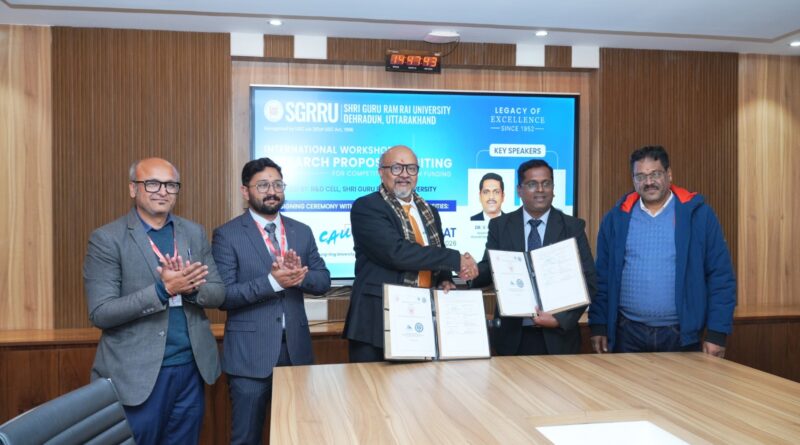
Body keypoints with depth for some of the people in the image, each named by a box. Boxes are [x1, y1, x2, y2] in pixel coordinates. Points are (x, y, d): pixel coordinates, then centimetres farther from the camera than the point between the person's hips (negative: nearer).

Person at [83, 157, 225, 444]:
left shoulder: (195, 233, 5)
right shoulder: (107, 239, -8)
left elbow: (218, 294, 4)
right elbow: (100, 313, -13)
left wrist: (189, 287, -18)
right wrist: (163, 290, -24)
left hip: (191, 368, 4)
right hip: (137, 373, -4)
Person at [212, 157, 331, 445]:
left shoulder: (302, 231, 8)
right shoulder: (227, 235, -6)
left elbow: (323, 281, 5)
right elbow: (222, 295, -13)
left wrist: (299, 274, -16)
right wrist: (272, 282, -25)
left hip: (296, 348, 5)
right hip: (250, 354, -4)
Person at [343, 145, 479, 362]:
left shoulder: (429, 212, 15)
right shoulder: (365, 207, -7)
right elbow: (396, 253, -20)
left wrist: (445, 281, -1)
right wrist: (456, 259, -15)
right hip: (379, 318, -6)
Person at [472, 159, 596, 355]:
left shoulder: (573, 227, 0)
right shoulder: (500, 226, 2)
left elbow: (588, 282, -2)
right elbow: (487, 271, -1)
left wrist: (561, 319, -15)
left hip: (558, 336, 0)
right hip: (512, 336, 0)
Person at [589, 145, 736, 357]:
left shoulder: (697, 214, -2)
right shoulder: (616, 218, 3)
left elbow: (720, 276, -2)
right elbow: (601, 277, 6)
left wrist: (717, 332, -6)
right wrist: (598, 326, 2)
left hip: (681, 335, -1)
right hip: (628, 334, 1)